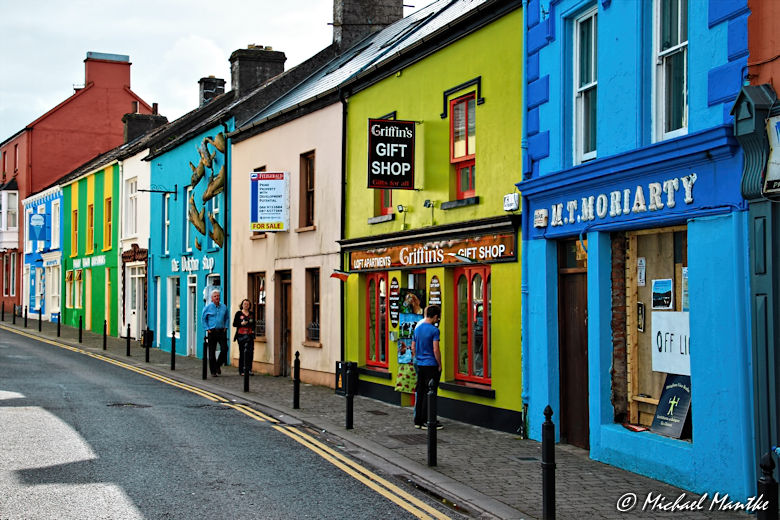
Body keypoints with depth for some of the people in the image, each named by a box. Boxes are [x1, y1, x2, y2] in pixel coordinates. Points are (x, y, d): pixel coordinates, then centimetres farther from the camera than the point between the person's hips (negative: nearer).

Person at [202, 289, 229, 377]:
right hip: (212, 332, -2)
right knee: (212, 352, 1)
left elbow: (226, 318, 20)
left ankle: (218, 365, 13)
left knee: (224, 349, -9)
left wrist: (225, 327, 8)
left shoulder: (224, 307, 8)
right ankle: (213, 371, 8)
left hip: (222, 331, 3)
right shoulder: (208, 307, -1)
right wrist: (207, 329, -2)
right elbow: (203, 319, 5)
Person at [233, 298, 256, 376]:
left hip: (249, 335, 3)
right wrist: (241, 324, -15)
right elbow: (234, 324, 1)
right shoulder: (238, 313, 4)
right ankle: (241, 370, 4)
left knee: (250, 352, -6)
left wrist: (253, 330, 6)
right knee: (242, 352, -3)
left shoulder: (251, 314, 14)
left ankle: (248, 370, 0)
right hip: (241, 335, -3)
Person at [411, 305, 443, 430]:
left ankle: (418, 420, 16)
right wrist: (440, 365, -7)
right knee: (429, 394, -1)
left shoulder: (417, 328, 8)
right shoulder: (434, 330, -14)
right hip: (431, 365, -7)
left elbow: (413, 348, 14)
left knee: (419, 392, 11)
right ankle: (427, 422, 1)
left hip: (419, 365, 7)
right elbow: (436, 350, -17)